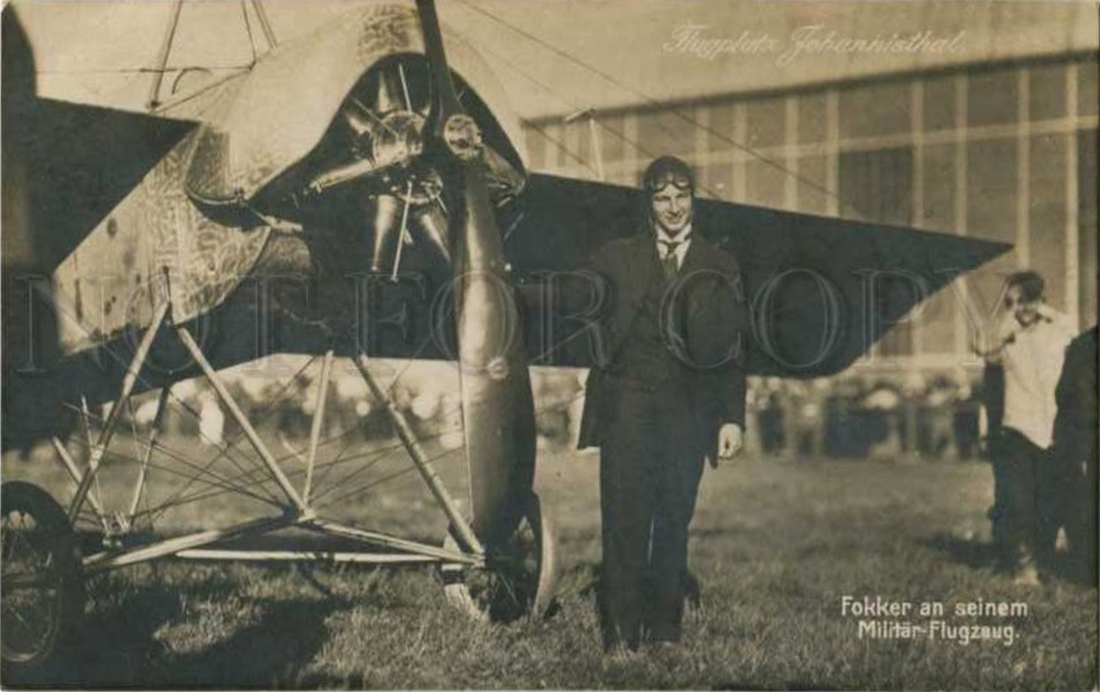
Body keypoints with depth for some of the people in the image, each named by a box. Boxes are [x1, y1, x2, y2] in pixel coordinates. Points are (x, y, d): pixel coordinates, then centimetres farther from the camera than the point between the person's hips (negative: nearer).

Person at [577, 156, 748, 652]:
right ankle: (620, 635, -2)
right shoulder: (616, 258, 10)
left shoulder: (720, 267, 12)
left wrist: (733, 418, 4)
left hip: (688, 411, 1)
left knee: (674, 522, 3)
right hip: (628, 403, -1)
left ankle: (664, 631, 12)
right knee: (625, 521, -6)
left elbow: (733, 349, 10)